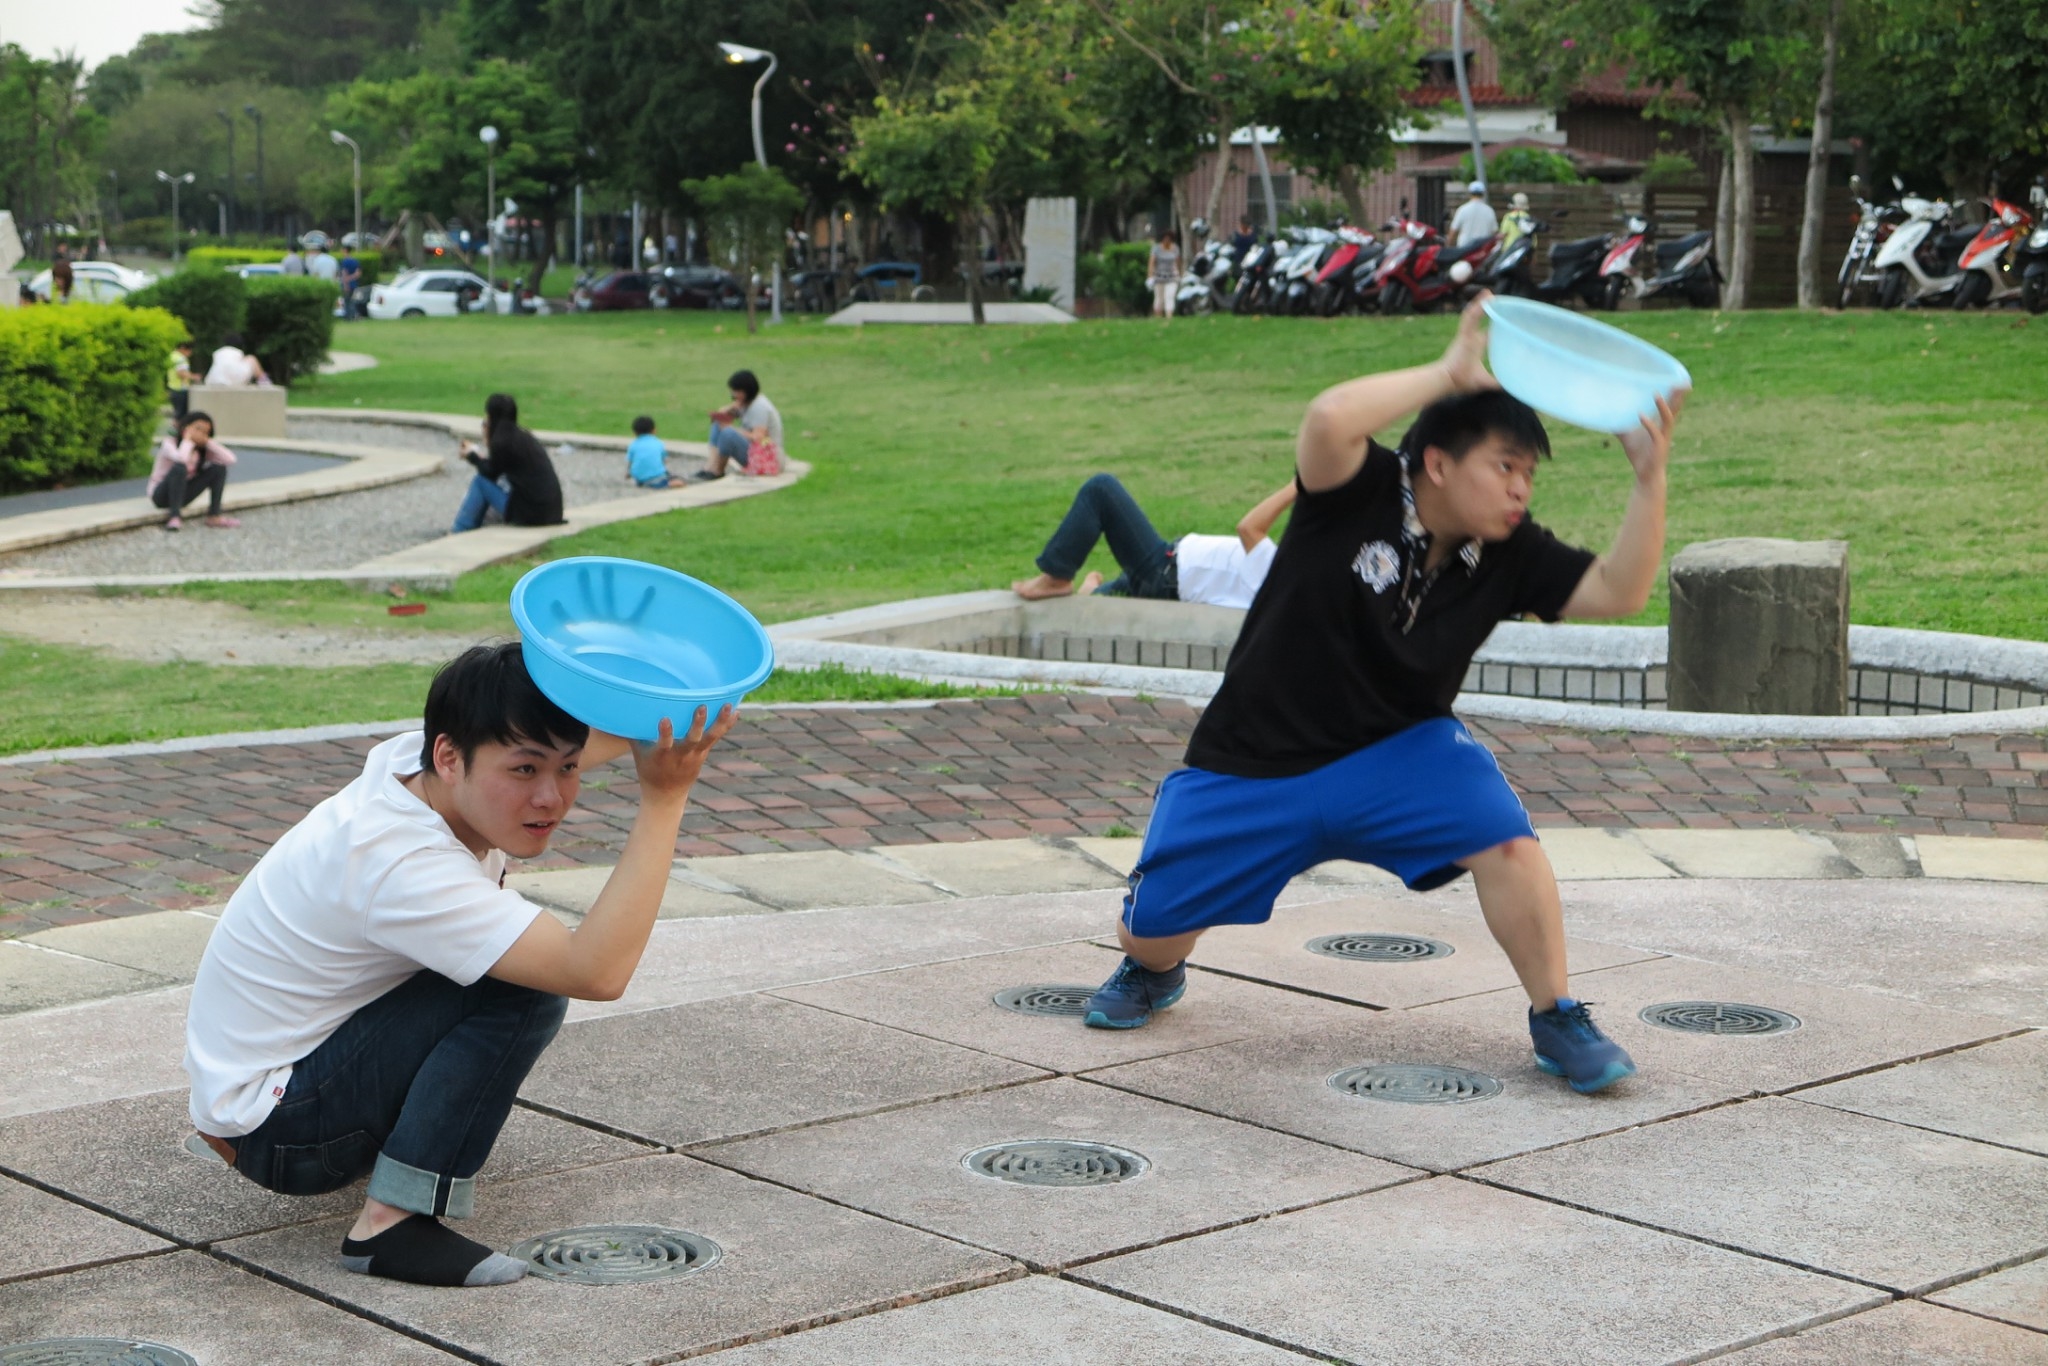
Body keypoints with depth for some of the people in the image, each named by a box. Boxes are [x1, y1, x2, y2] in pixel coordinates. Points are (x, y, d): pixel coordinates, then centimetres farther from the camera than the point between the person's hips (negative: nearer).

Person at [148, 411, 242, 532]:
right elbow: (181, 459, -42)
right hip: (161, 494, -6)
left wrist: (208, 441, -17)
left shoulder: (203, 449, -2)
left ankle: (213, 516, -10)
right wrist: (187, 439, -26)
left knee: (219, 468, -9)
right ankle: (175, 517, -35)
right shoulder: (169, 443, -18)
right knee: (180, 468, -36)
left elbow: (230, 459, -18)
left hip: (182, 494, 6)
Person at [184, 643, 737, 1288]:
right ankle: (393, 1223, -22)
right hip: (274, 1135, -9)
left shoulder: (417, 760, -7)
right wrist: (664, 798, -38)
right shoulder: (404, 867, -33)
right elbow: (598, 971, -40)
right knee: (529, 987, -24)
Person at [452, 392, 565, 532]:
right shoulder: (524, 436, 12)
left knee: (480, 482, 4)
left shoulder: (503, 441, -12)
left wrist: (472, 456, 20)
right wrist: (482, 456, 24)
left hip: (529, 515, -8)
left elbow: (490, 473, 5)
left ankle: (461, 530, 14)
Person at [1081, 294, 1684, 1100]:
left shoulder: (1508, 554, -7)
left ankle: (1556, 1020, -6)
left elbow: (1617, 592, -16)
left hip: (1396, 754, 2)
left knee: (1502, 834, -25)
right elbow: (1330, 420, -40)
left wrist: (1650, 477, -26)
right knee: (1152, 926, -1)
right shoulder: (1359, 493, -19)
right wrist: (1451, 374, -34)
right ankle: (1153, 973, 39)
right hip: (1254, 764, -2)